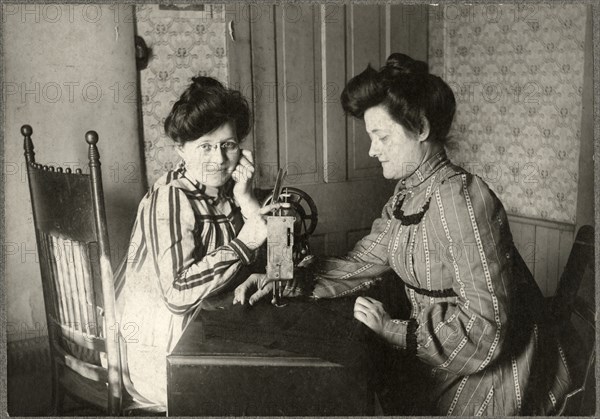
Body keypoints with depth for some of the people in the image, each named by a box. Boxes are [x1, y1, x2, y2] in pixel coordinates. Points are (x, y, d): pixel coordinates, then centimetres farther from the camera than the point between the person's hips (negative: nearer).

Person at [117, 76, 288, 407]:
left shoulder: (228, 190, 4)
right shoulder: (169, 199, -18)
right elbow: (179, 294, -28)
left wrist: (247, 201, -14)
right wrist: (246, 239, -26)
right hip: (162, 354, -7)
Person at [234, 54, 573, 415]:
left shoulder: (460, 200, -26)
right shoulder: (406, 195, 3)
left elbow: (485, 331, -27)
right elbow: (360, 263, 3)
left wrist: (392, 330, -19)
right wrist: (288, 280, -10)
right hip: (440, 366, 7)